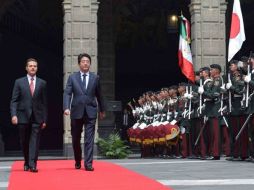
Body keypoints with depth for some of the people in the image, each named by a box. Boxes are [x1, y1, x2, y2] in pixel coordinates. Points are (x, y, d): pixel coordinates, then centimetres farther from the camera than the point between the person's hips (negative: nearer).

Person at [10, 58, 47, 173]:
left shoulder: (42, 83, 7)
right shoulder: (19, 82, 5)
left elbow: (44, 102, 7)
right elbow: (14, 101, 1)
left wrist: (44, 119, 4)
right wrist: (14, 114, -12)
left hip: (37, 117, 0)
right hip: (23, 117, 0)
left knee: (35, 141, -7)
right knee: (24, 142, 9)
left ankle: (32, 165, -8)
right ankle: (27, 163, 26)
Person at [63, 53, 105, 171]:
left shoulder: (95, 78, 7)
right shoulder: (72, 77, 4)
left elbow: (98, 95, 14)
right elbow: (67, 93, -4)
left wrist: (102, 110, 20)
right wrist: (66, 107, -19)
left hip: (90, 112, 0)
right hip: (76, 112, 1)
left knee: (89, 139, -6)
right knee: (76, 139, 10)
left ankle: (88, 164, -6)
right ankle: (77, 162, 29)